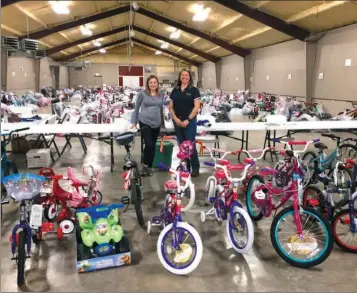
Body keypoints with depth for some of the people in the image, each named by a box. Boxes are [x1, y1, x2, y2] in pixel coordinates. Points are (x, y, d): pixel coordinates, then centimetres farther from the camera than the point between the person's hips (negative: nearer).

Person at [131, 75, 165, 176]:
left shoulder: (161, 95, 8)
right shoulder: (142, 93, -2)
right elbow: (137, 107, 5)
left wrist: (163, 123, 22)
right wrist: (134, 122, 7)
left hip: (156, 123, 4)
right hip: (144, 122, -4)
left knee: (153, 146, 8)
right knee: (149, 144, -13)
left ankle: (149, 167, 23)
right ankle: (145, 165, 9)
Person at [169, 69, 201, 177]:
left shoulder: (194, 90, -2)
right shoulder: (175, 90, 9)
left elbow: (197, 107, -8)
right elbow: (170, 106, 9)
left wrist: (188, 119, -14)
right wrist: (175, 118, -6)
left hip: (190, 121, -4)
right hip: (177, 121, 4)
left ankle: (195, 168, 7)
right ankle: (185, 167, 19)